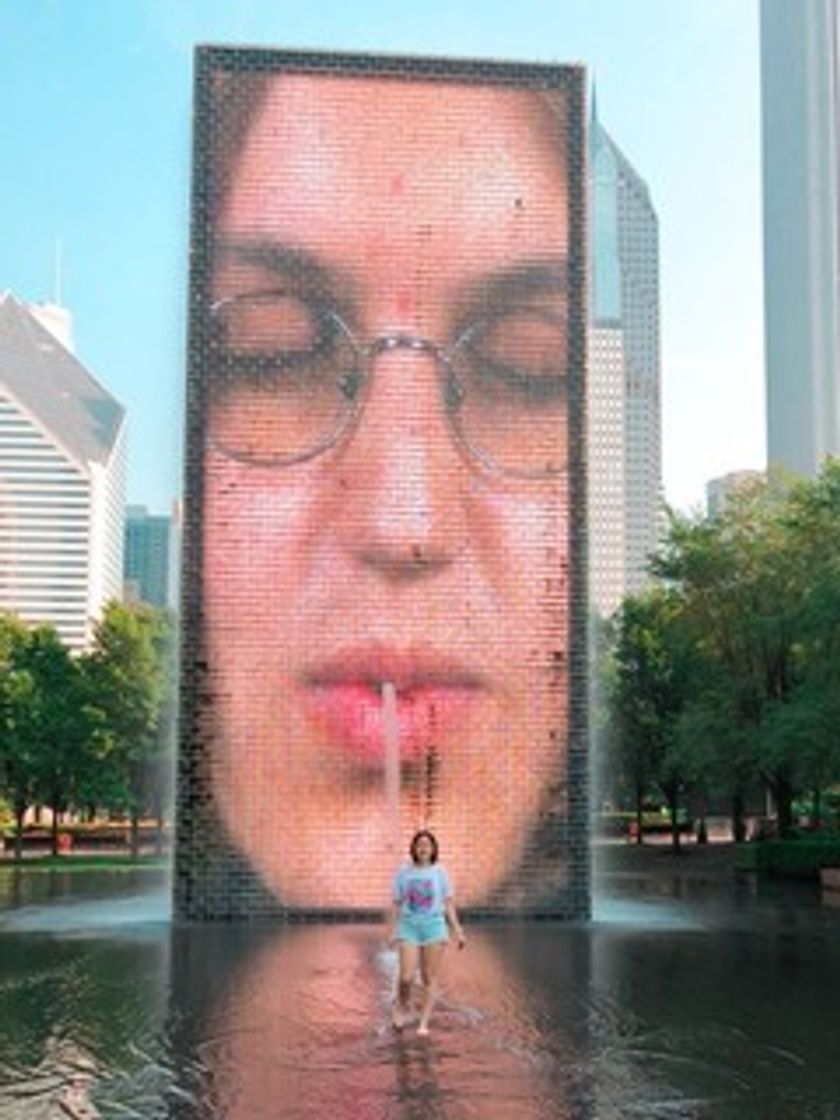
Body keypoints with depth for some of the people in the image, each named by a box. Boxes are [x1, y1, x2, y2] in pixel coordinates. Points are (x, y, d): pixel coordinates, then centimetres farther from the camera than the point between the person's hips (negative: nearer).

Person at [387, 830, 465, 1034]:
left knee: (430, 979, 1)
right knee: (407, 977, -9)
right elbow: (396, 904, 7)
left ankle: (424, 1023, 8)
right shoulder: (403, 873, 2)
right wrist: (393, 931, 2)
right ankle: (403, 1005, 21)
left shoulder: (439, 873, 2)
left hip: (434, 927, 0)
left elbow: (448, 904, 5)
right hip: (409, 927, 0)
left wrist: (458, 931, 1)